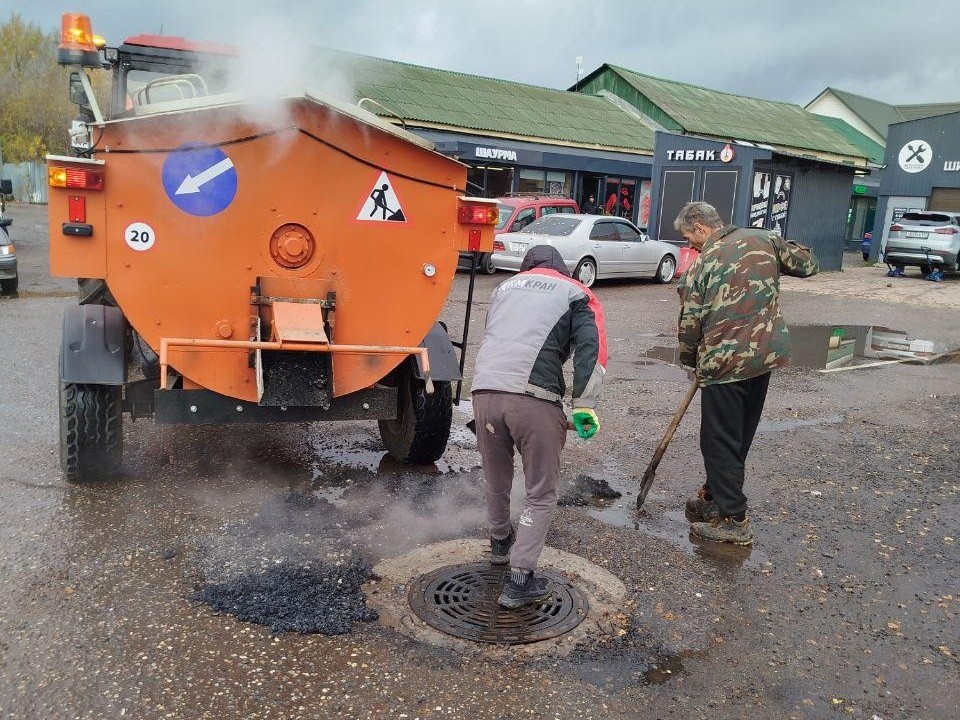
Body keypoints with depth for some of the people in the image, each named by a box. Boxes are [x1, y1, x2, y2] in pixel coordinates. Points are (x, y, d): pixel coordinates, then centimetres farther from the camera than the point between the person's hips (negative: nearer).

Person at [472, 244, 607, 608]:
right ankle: (520, 581, 9)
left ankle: (500, 543, 48)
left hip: (484, 391, 4)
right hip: (534, 400, -4)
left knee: (496, 480, 25)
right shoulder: (576, 295, 17)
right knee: (541, 494, 11)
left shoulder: (505, 287, 29)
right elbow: (592, 348, 0)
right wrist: (584, 405, -4)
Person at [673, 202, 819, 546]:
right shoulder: (763, 239, 5)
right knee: (740, 436, 17)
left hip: (723, 361, -6)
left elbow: (689, 326, -4)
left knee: (720, 441, 5)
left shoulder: (700, 266, -7)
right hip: (765, 354, 6)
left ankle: (734, 520, 8)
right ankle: (714, 498, 32)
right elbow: (808, 264, 15)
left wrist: (691, 361, 13)